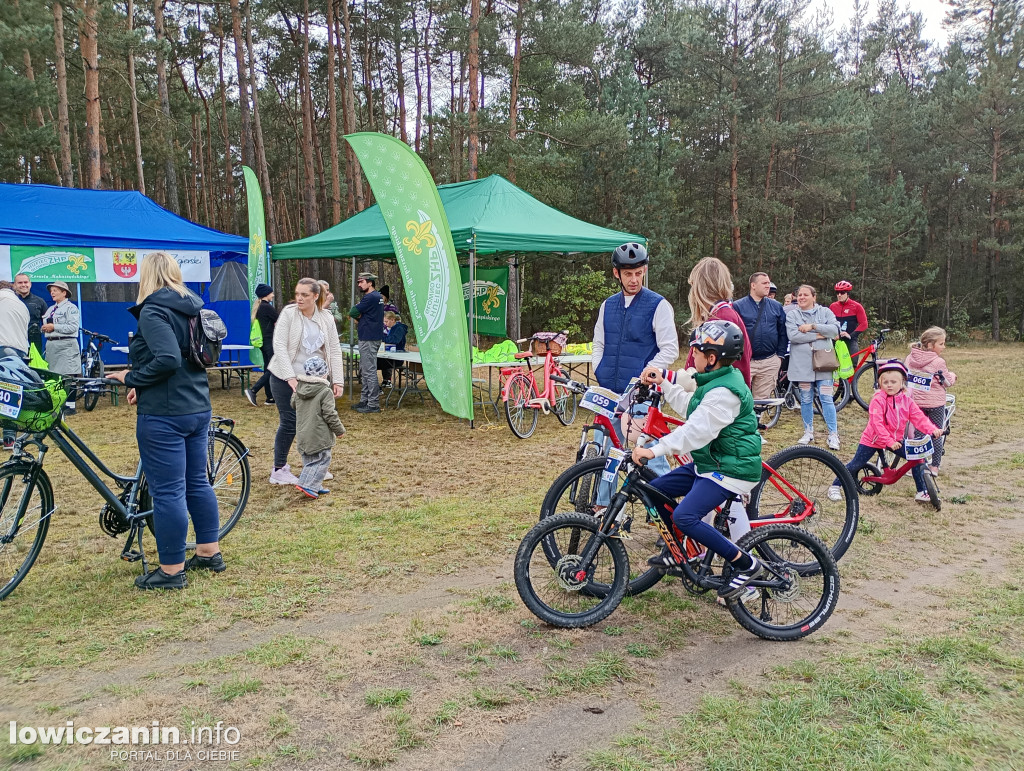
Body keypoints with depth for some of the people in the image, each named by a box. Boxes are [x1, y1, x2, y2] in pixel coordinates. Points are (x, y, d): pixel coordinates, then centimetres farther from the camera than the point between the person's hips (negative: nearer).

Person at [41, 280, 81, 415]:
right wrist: (44, 328, 4)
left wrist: (54, 327, -15)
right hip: (51, 345, 8)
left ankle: (70, 405, -4)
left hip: (66, 345, -8)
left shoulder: (71, 308, -3)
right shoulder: (50, 309, 21)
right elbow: (46, 326, 28)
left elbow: (74, 327, -15)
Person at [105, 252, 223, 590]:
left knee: (167, 491, 0)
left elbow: (167, 359, -27)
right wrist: (143, 385, 12)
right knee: (197, 483, 18)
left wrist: (131, 378, -11)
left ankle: (171, 571, 10)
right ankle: (210, 553, 28)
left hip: (163, 415, -9)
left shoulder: (152, 311, -14)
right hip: (198, 409, 9)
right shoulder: (190, 308, 12)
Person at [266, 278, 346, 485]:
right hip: (285, 378, -4)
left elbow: (334, 350, 3)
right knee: (289, 423, -4)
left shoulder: (326, 318, 2)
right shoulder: (288, 313, -9)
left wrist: (338, 381, -4)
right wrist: (290, 377, -21)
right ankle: (279, 470, 9)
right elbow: (279, 346, -14)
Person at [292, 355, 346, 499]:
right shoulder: (326, 392, -16)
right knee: (322, 460, -1)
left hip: (302, 433, 7)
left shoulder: (298, 389, 4)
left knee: (308, 460, 17)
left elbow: (293, 404, 22)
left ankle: (315, 486, 20)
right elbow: (330, 415, -16)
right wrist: (340, 429, -3)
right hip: (319, 435, -7)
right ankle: (308, 485, -10)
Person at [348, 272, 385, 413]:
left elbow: (352, 313, -15)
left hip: (369, 339, -11)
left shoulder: (370, 298, -16)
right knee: (364, 371, 16)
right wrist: (360, 318, -4)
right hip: (368, 337, 11)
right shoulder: (377, 297, 16)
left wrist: (357, 312, 5)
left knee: (369, 371, -8)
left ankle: (373, 404, -6)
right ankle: (364, 401, 23)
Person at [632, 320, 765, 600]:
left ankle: (745, 564, -10)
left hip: (731, 470, -11)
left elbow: (696, 431, -33)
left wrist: (655, 450, -37)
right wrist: (663, 383, 19)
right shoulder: (715, 380, 10)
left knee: (685, 517, -24)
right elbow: (688, 406, 23)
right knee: (655, 490, 11)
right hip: (710, 462, 11)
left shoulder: (723, 392, -24)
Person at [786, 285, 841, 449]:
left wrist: (812, 326, -14)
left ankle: (833, 435, 1)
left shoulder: (825, 312, 8)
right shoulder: (792, 315, 5)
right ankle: (808, 432, 22)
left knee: (826, 399, -4)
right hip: (802, 364, 1)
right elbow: (793, 335, -12)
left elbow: (835, 330, -8)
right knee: (806, 400, 9)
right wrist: (819, 335, -11)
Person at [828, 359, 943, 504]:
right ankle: (835, 486, 14)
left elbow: (919, 418, -11)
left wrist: (932, 429, -28)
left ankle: (922, 492, 8)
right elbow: (877, 424, -26)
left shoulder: (906, 400, -3)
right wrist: (889, 442, -32)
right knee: (856, 465, -3)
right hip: (873, 439, -5)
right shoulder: (878, 400, -19)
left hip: (896, 440, 5)